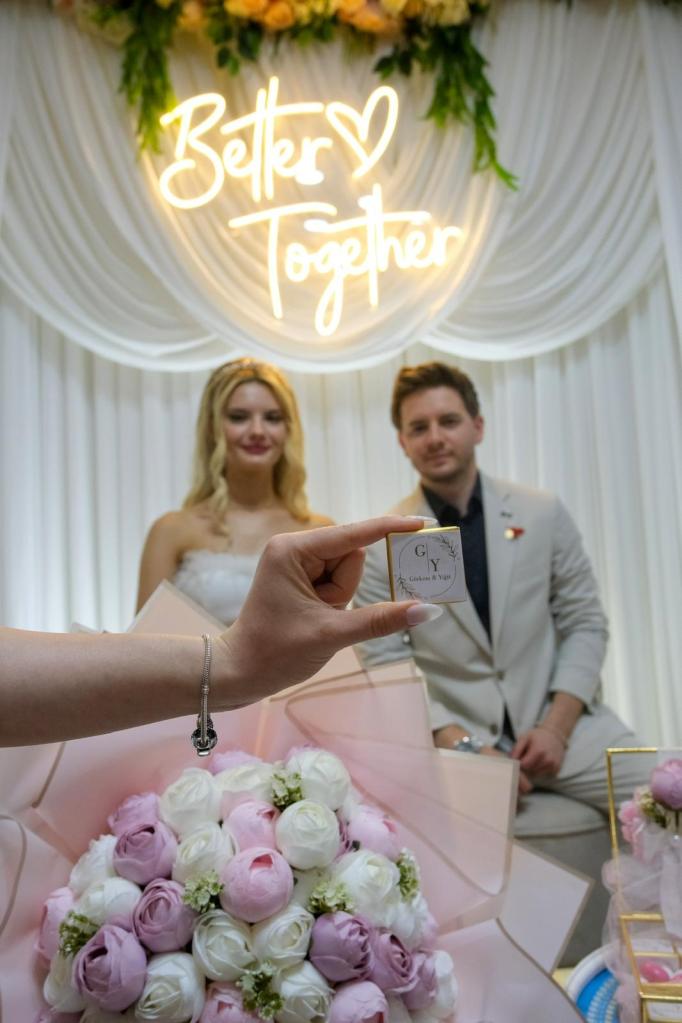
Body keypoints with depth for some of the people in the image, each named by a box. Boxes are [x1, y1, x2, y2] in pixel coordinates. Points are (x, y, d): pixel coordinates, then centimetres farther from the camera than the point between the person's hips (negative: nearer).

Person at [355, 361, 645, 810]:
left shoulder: (544, 513, 2)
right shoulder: (381, 546, -2)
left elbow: (586, 624, 5)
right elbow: (385, 667, -3)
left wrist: (556, 727, -8)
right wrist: (465, 746, -14)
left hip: (562, 723, 2)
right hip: (452, 737, -1)